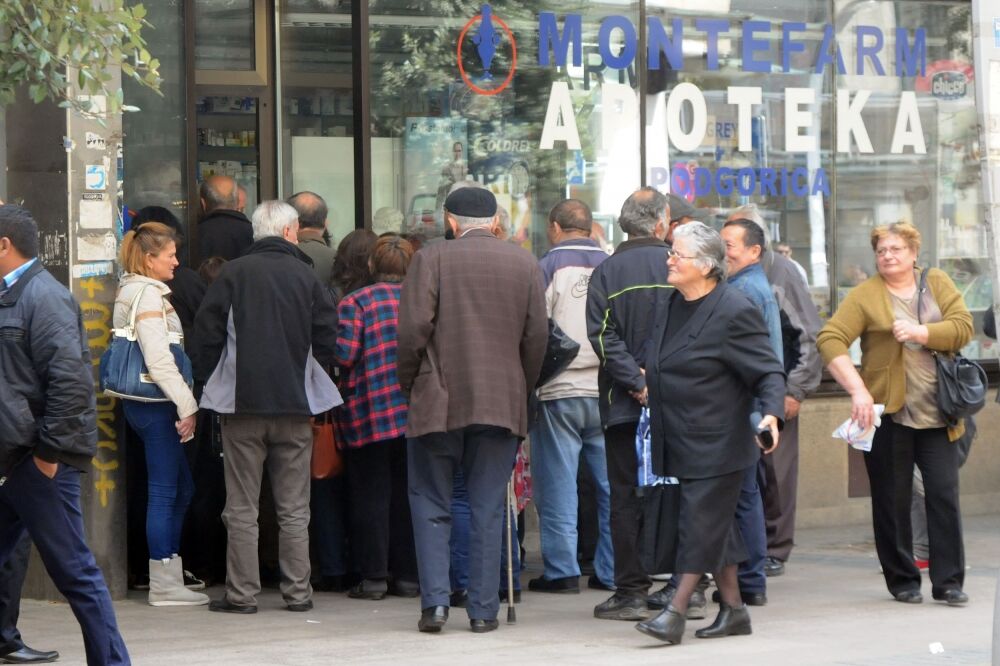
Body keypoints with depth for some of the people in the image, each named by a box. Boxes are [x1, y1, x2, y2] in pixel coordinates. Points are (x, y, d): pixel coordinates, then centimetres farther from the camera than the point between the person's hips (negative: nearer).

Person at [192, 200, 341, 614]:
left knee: (242, 507, 3)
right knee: (294, 509, 8)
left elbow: (208, 332, -3)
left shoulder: (233, 274, -2)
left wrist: (211, 383, 10)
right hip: (295, 402, 1)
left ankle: (242, 593, 2)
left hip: (242, 402, -1)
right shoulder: (306, 277, 1)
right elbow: (327, 339, 2)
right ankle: (297, 592, 9)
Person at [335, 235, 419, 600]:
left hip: (369, 415, -3)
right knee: (408, 494, 9)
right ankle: (408, 575, 11)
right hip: (416, 415, 4)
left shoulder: (355, 302, -5)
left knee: (371, 495, 2)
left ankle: (373, 576, 0)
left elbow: (343, 354, -13)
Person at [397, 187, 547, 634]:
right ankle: (483, 609, 5)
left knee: (431, 507, 7)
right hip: (502, 404, 2)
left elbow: (413, 330, -9)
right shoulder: (525, 264, 5)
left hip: (437, 402, -2)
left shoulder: (431, 259, -4)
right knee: (488, 510, 6)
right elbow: (537, 336, 5)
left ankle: (435, 601, -3)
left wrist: (409, 384, 5)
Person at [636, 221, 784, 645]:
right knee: (715, 523, 13)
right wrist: (652, 389, 17)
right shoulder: (674, 305, 10)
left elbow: (769, 372, -16)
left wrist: (771, 414, -29)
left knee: (700, 523, -8)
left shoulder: (734, 312, -16)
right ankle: (733, 608, 21)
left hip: (716, 444, -8)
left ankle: (675, 613, -10)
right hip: (681, 442, 8)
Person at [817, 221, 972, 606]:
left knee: (945, 495, -2)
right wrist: (857, 390, -21)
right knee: (893, 501, 4)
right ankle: (902, 581, 14)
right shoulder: (865, 296, -1)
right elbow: (830, 340, -12)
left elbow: (963, 328, -3)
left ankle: (949, 581, 3)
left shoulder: (937, 284, 9)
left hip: (937, 414, 2)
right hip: (888, 415, -2)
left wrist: (919, 332, -16)